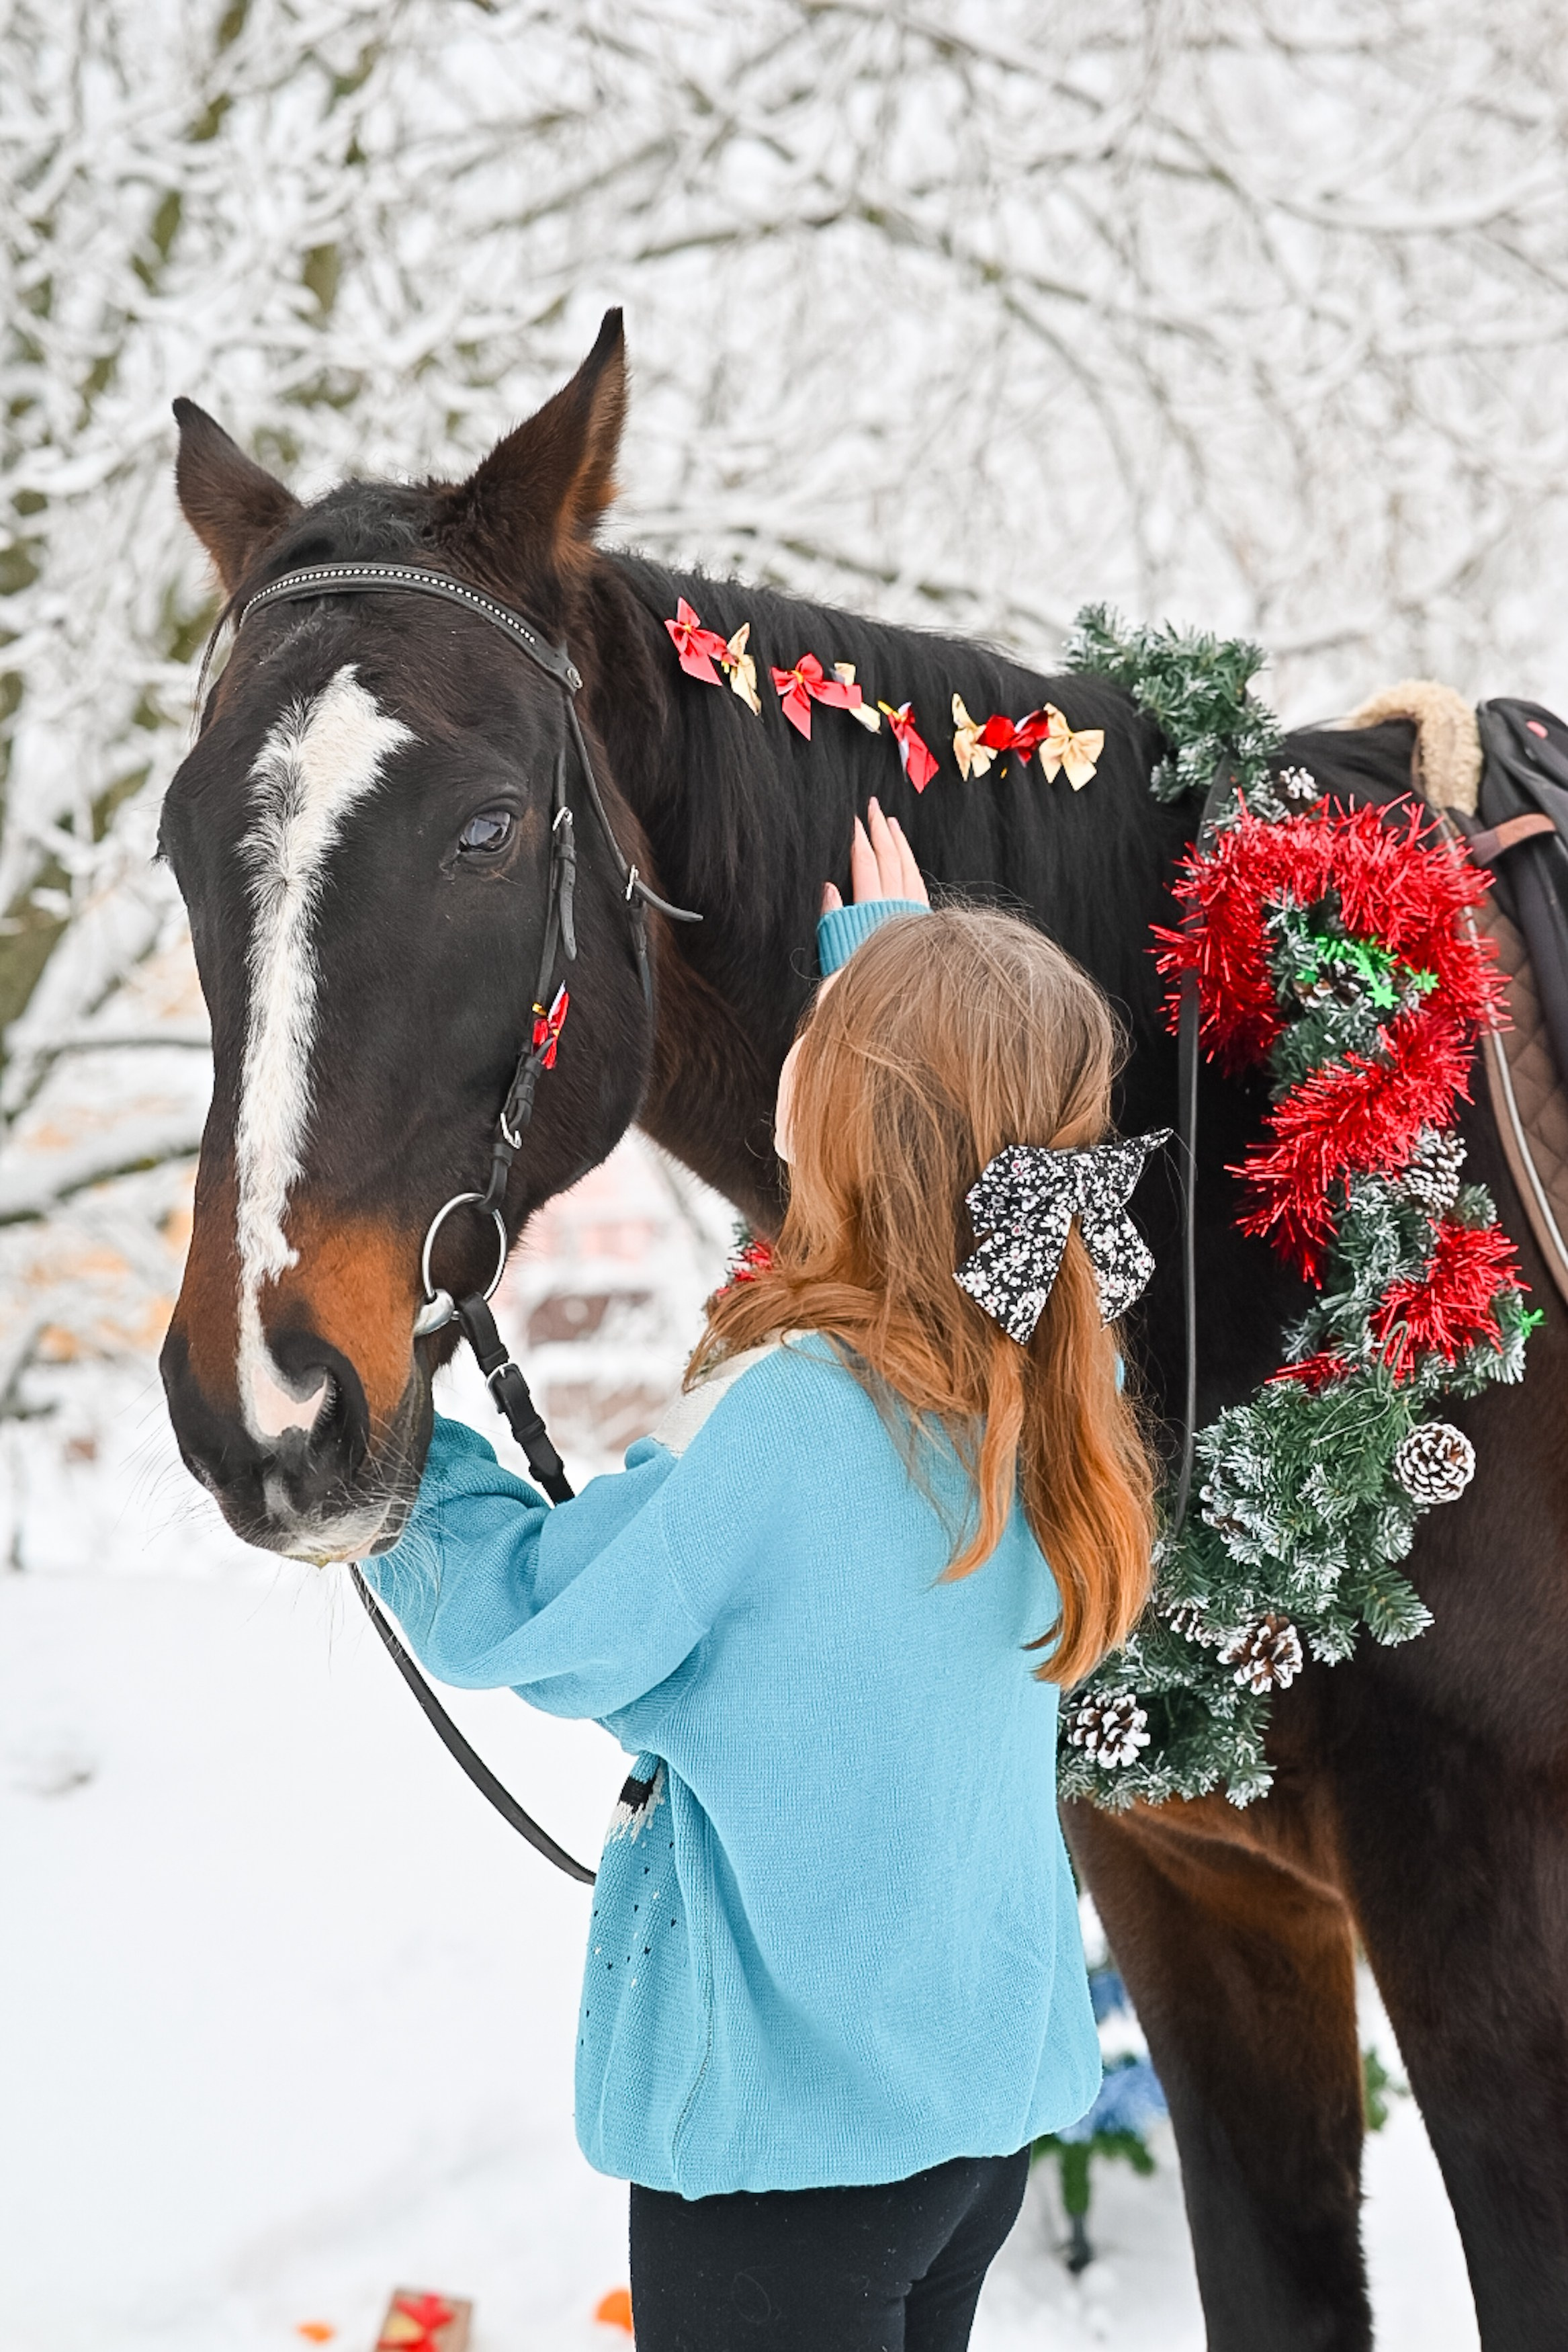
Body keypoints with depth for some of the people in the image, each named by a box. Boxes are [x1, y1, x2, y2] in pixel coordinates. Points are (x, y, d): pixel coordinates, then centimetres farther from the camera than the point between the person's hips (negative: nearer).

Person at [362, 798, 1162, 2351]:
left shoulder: (775, 1423, -25)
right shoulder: (1055, 1388, -4)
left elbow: (511, 1620, -12)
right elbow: (979, 1141, 19)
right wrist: (893, 954, 29)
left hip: (791, 2126, -7)